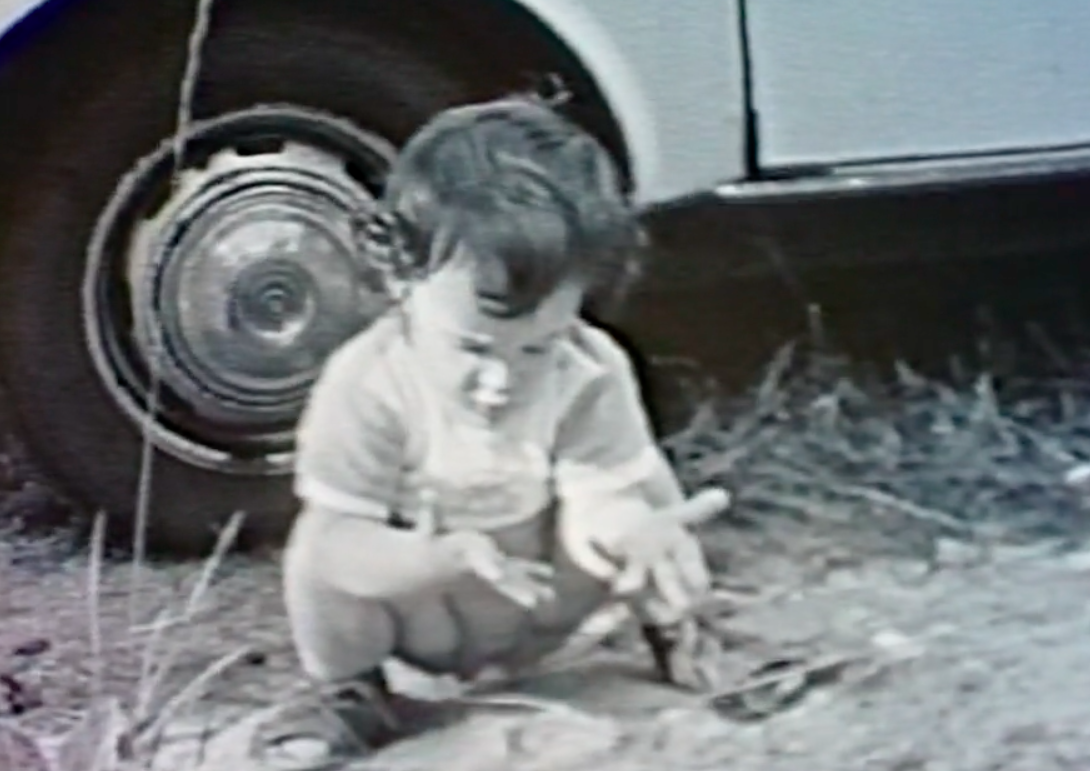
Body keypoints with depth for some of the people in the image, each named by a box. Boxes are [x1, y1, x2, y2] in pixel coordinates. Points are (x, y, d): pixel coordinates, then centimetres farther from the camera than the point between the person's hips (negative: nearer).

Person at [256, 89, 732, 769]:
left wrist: (627, 531, -55)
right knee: (319, 556, -31)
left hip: (540, 610, 2)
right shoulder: (367, 384, -31)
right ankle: (357, 694, 1)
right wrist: (455, 555, -50)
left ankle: (668, 630, 15)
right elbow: (342, 540, -33)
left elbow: (600, 503, -29)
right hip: (421, 617, -2)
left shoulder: (592, 373, -24)